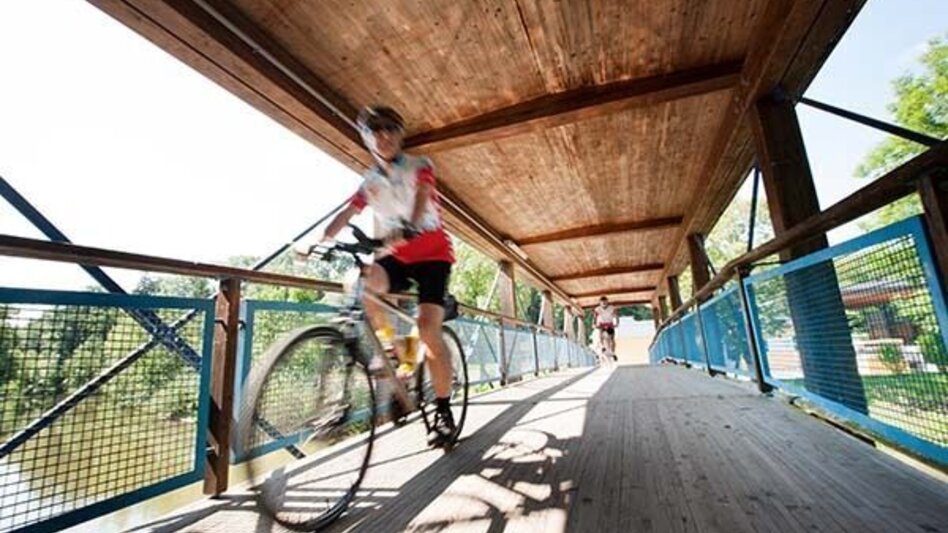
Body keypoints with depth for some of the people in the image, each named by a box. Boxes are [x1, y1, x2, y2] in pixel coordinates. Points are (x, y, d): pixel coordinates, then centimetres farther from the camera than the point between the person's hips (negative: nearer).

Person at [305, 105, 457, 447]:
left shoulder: (419, 166, -3)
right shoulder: (370, 182, 9)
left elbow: (421, 197, -24)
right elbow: (344, 216, -2)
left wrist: (409, 228, -46)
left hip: (432, 253, -3)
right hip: (397, 256, 4)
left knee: (428, 328, -19)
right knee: (364, 280, -30)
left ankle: (443, 412, -3)